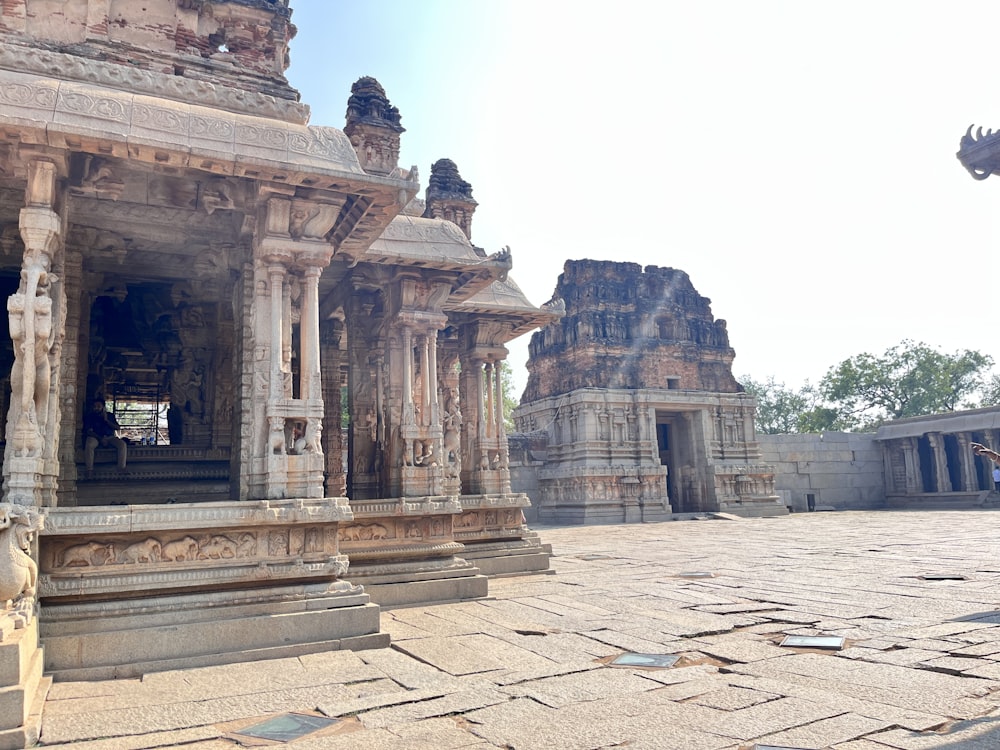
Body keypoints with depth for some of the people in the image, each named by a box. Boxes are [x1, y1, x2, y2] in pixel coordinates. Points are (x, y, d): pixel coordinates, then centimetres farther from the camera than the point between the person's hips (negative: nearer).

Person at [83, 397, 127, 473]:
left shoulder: (110, 415, 12)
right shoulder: (90, 417, 5)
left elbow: (118, 428, 2)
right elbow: (89, 431, -6)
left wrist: (106, 420, -9)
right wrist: (100, 438, -20)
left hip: (110, 437, 2)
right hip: (96, 437, -2)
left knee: (123, 444, -27)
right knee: (89, 445, -38)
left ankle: (121, 469, -29)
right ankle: (89, 469, -35)